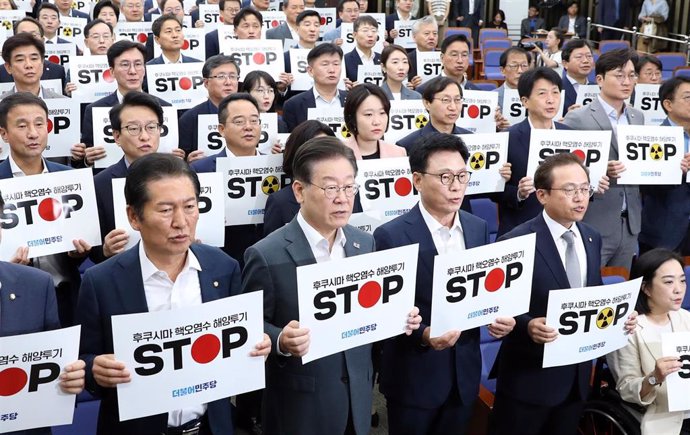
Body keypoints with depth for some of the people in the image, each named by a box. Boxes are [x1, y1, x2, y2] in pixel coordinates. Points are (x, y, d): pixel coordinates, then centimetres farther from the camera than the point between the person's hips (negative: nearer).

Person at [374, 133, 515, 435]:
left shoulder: (478, 228, 3)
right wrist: (423, 335, -27)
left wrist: (498, 316, -10)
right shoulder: (391, 236, -15)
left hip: (464, 372, 5)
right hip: (413, 377, -5)